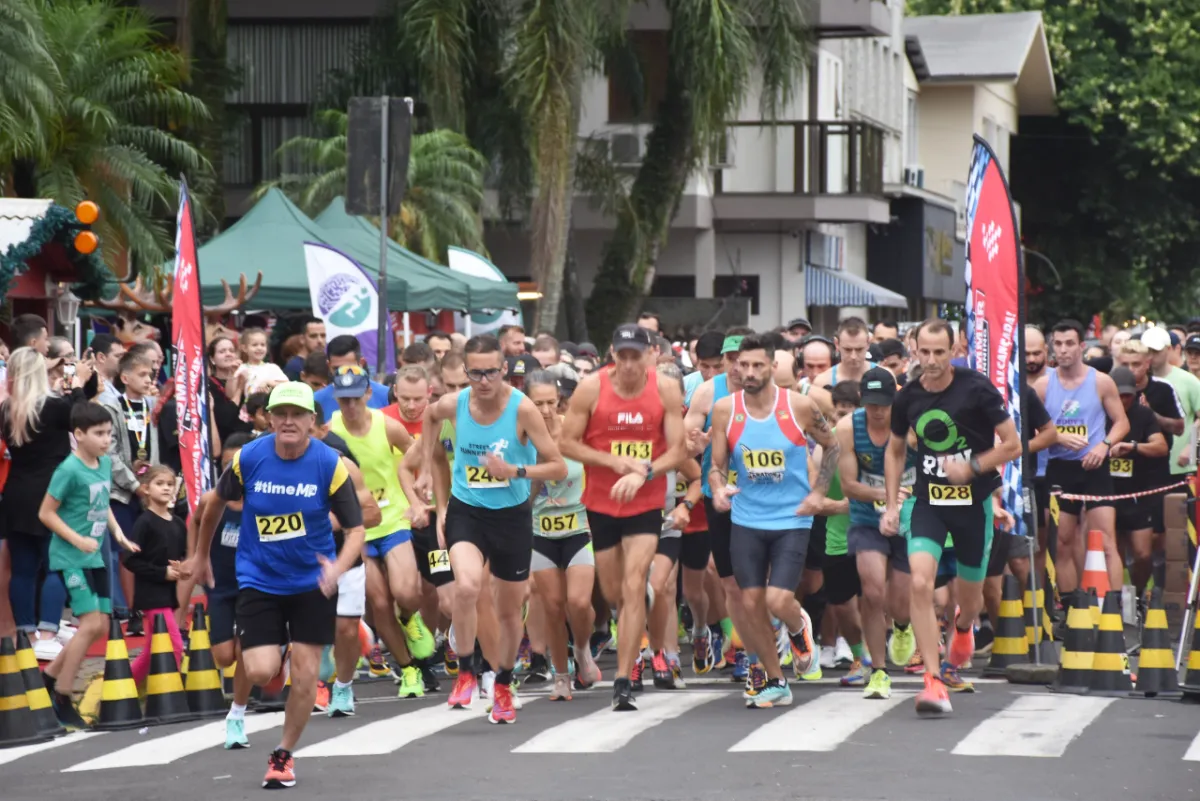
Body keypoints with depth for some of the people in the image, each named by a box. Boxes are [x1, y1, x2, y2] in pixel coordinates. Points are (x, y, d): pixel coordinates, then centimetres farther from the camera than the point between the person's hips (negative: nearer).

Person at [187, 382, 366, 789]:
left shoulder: (330, 465, -14)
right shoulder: (248, 458, -10)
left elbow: (355, 528, -11)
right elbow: (217, 501, 9)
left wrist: (338, 567, -30)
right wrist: (201, 555, 18)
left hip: (312, 582, 0)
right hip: (259, 580, 0)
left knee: (304, 672, -1)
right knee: (261, 672, -11)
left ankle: (284, 755, 19)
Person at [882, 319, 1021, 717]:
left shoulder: (976, 389, -13)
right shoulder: (908, 398, -2)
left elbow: (1013, 445, -9)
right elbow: (895, 451, 16)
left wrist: (972, 467, -21)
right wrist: (891, 504, 9)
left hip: (974, 502, -1)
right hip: (927, 502, 1)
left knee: (970, 596, 13)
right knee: (920, 583, -20)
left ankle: (963, 627, 53)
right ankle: (933, 682, -18)